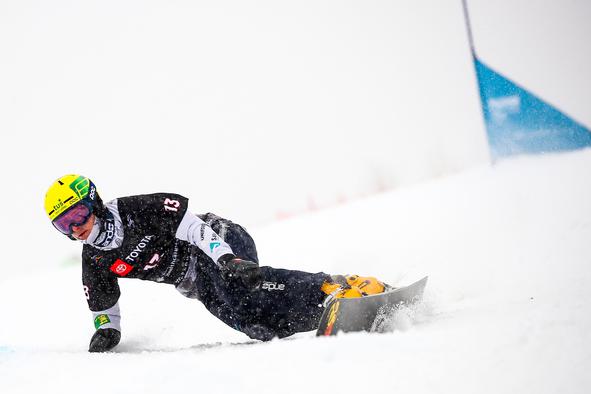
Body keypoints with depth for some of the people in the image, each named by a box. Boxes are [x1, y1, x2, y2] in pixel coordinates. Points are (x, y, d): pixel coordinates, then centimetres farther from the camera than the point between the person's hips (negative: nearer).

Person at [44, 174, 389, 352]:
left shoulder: (136, 211, -17)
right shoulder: (95, 263, 3)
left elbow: (190, 226, -21)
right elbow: (104, 309, 16)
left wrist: (229, 260, -33)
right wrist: (106, 331, -6)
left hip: (221, 242, -5)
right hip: (201, 286, 6)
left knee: (243, 286, -38)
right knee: (254, 324, -21)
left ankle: (340, 288, -36)